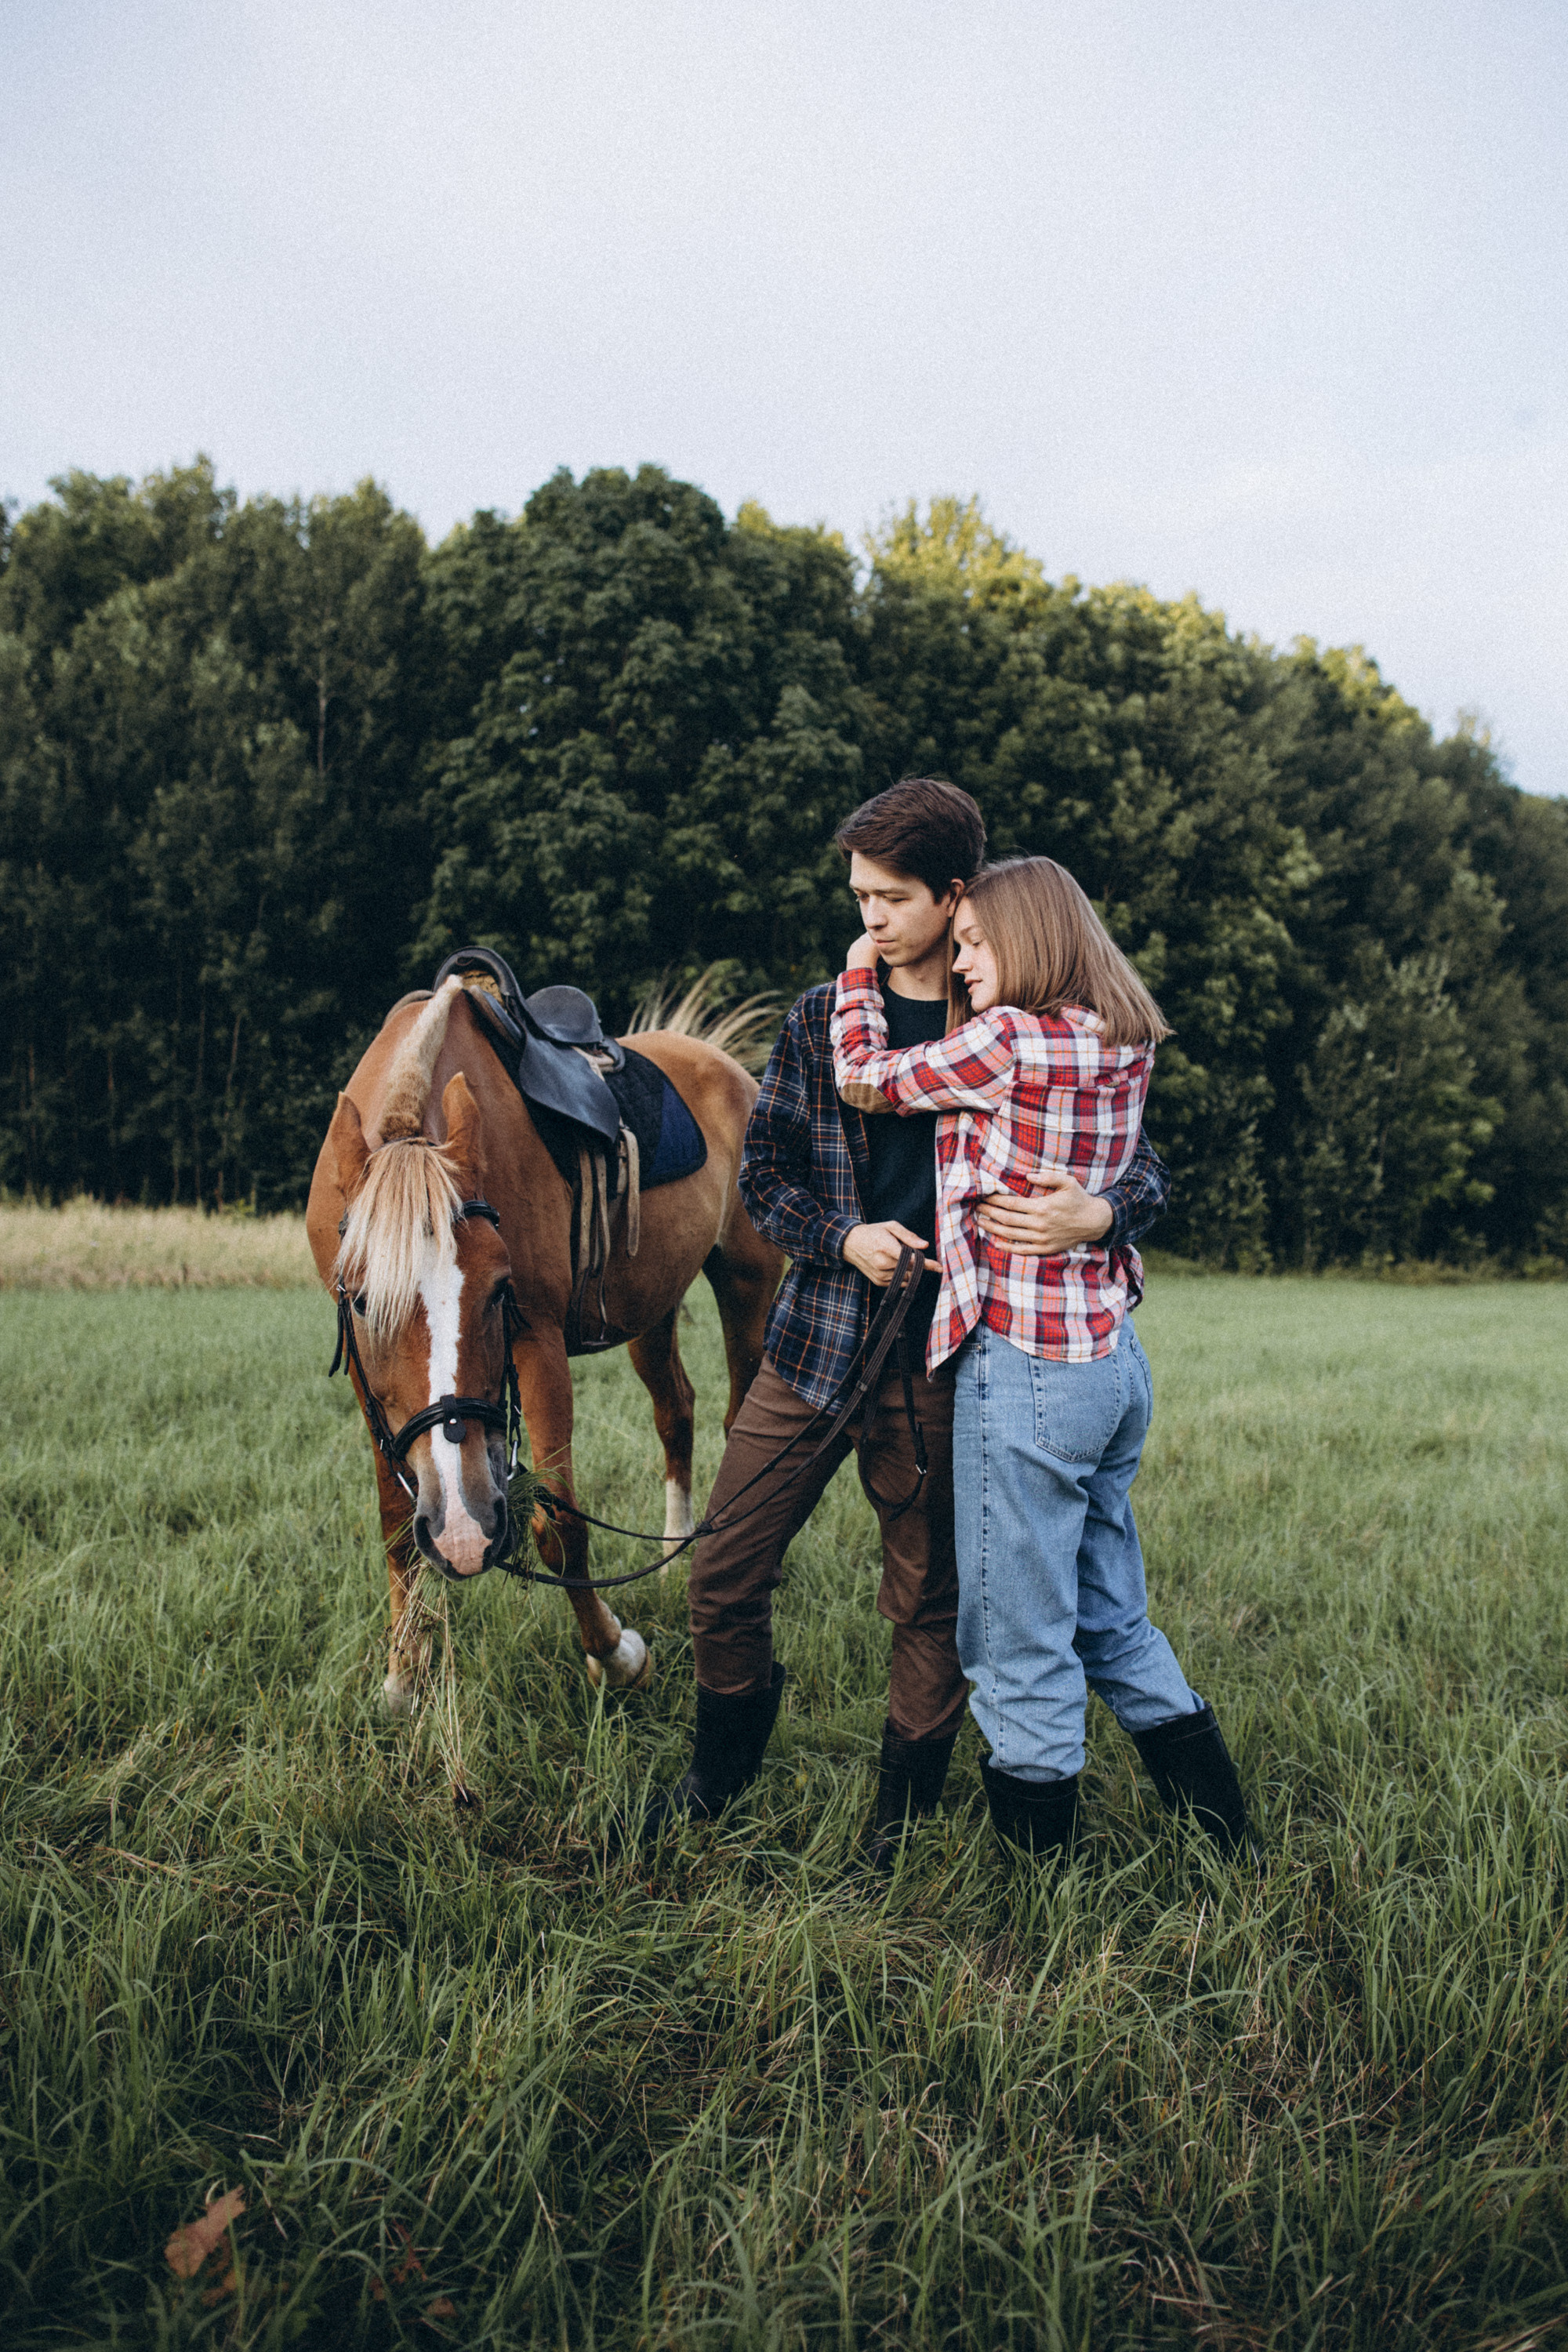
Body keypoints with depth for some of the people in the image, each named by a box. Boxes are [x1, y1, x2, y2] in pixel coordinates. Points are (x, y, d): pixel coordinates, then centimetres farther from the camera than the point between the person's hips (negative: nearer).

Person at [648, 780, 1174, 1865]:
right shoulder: (823, 1018, 6)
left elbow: (1147, 1168, 2)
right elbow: (764, 1173, 9)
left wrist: (1098, 1215, -21)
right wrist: (846, 1238, -10)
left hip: (940, 1362, -2)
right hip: (816, 1343, 3)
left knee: (931, 1601, 9)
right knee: (725, 1575, 7)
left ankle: (902, 1817, 30)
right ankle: (723, 1772, 34)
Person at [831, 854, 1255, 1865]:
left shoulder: (1009, 1041, -16)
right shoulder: (1123, 1046, 8)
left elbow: (864, 1079, -3)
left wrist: (861, 963, 10)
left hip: (1024, 1366, -9)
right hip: (1116, 1355, 9)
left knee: (1019, 1642, 6)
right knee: (1117, 1624, 21)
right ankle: (1232, 1841, 30)